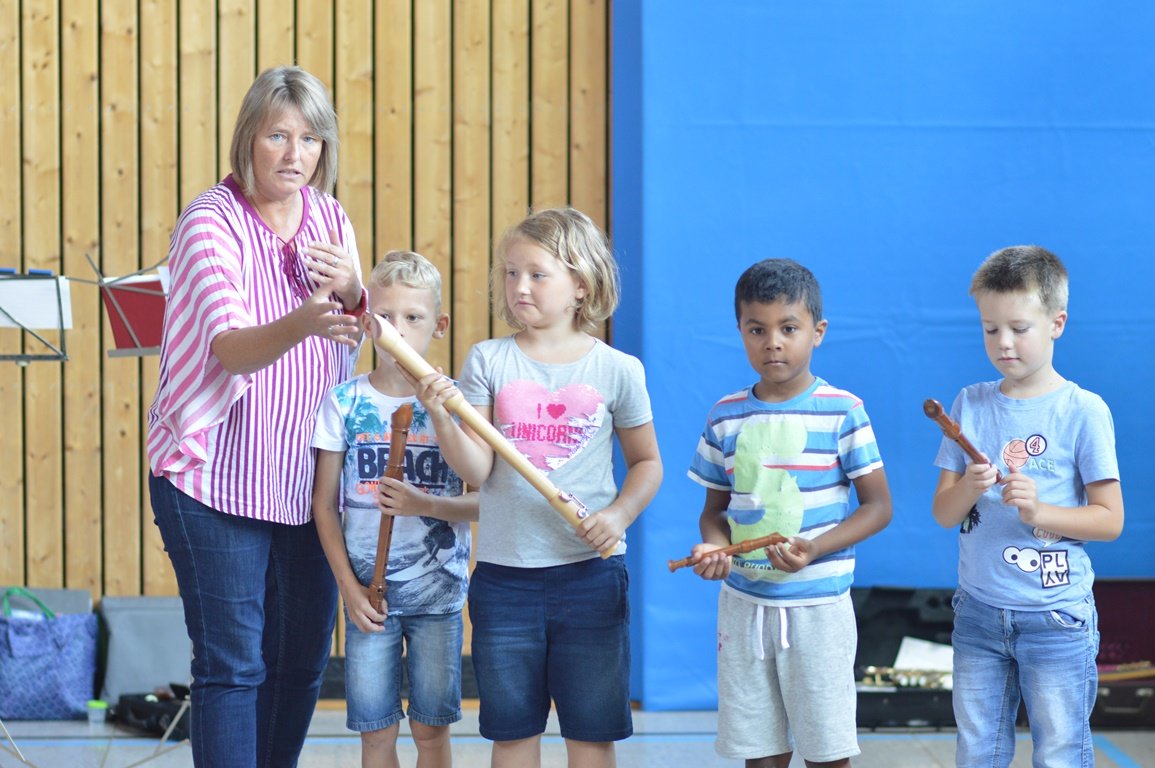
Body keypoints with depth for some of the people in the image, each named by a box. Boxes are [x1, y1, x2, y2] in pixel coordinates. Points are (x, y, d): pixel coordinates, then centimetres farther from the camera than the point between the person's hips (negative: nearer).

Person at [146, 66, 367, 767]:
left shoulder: (331, 220, 6)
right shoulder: (210, 223, -12)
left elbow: (357, 348, 11)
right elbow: (230, 347, -27)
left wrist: (350, 294, -11)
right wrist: (303, 323, -47)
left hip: (306, 483, 6)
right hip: (216, 480, -6)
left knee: (302, 662, 10)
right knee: (233, 667, -7)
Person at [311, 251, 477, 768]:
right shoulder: (344, 403, 0)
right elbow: (324, 504, 3)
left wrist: (425, 504, -19)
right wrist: (349, 588, -3)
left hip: (439, 593, -1)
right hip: (369, 593, 1)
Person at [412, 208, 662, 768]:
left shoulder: (617, 370, -1)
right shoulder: (488, 361, 0)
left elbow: (646, 462, 9)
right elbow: (476, 471, -7)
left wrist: (620, 515, -9)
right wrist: (442, 417, -23)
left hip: (591, 572, -1)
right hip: (504, 574, 1)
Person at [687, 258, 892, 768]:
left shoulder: (841, 411, -6)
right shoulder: (726, 417, 5)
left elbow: (878, 506, -5)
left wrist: (814, 548, -20)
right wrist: (714, 545, -11)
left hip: (818, 605, -3)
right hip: (743, 605, 3)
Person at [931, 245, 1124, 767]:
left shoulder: (1083, 412, -7)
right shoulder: (970, 405, 5)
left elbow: (1110, 519, -7)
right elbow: (943, 513, 4)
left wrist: (1039, 512, -21)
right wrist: (968, 488, -17)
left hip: (1056, 619, -4)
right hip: (979, 612, 4)